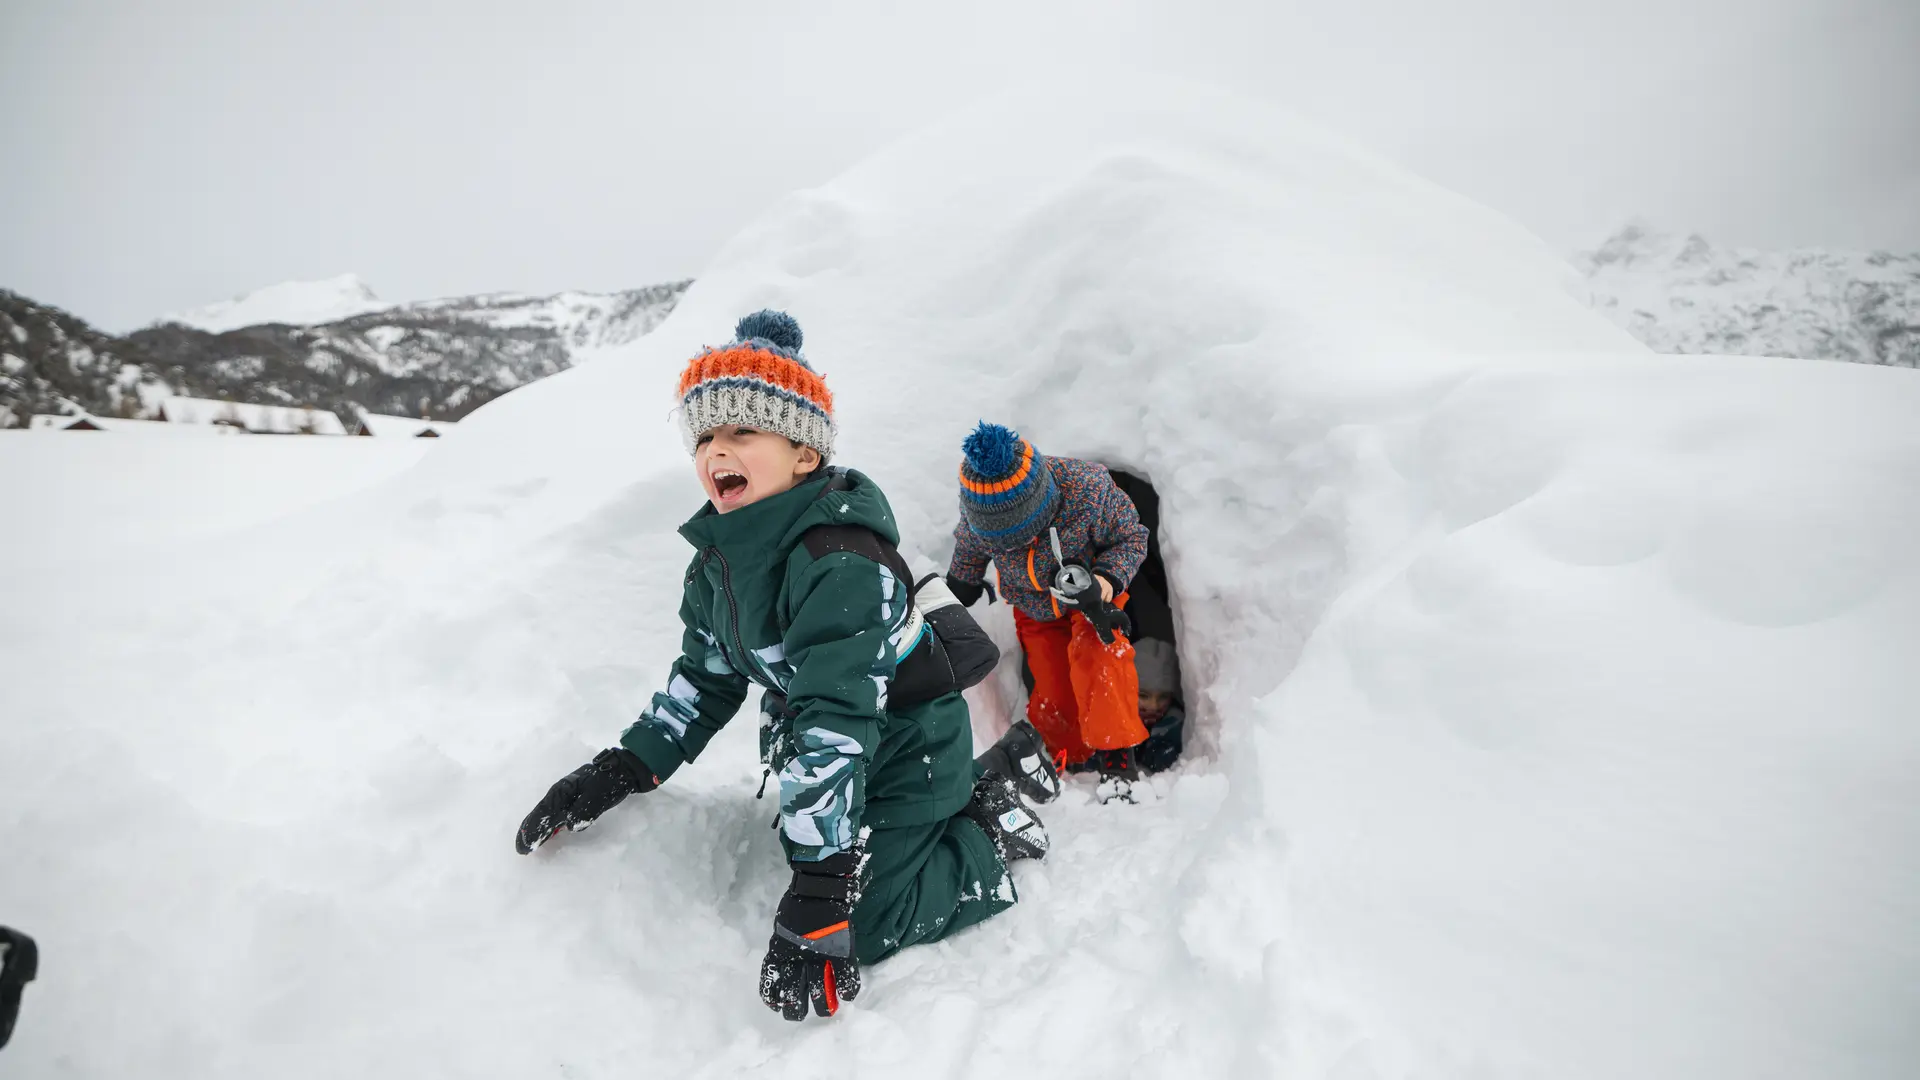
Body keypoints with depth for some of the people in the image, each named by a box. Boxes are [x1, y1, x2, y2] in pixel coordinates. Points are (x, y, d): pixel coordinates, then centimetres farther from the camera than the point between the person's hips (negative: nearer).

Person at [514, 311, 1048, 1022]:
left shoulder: (842, 562, -32)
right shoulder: (720, 557, -4)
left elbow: (838, 720, -37)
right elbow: (705, 677, 8)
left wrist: (817, 891, -38)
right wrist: (618, 771, 3)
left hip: (906, 752, -8)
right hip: (817, 756, 8)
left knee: (858, 926, -10)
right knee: (827, 864, 15)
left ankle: (987, 834, 10)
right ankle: (956, 806, 30)